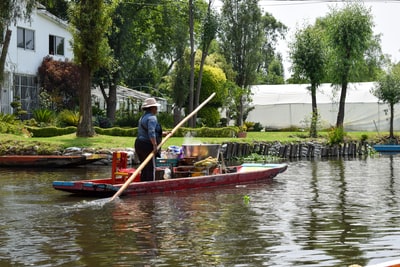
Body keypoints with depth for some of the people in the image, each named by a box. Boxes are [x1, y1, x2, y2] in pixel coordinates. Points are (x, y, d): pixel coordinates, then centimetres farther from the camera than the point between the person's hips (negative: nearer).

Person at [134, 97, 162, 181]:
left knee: (145, 168, 12)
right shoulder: (152, 118, -12)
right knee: (151, 169, -6)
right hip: (147, 146, -9)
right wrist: (155, 146, -30)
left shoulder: (143, 117, 19)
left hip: (139, 144, 10)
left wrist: (163, 133, 26)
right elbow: (151, 132, -25)